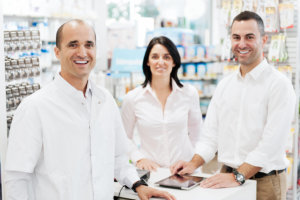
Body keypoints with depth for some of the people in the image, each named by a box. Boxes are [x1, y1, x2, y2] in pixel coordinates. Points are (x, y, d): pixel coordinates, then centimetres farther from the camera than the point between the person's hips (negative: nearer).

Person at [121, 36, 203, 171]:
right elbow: (125, 138, 12)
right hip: (150, 170, 0)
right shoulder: (133, 98, 1)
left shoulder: (190, 94, 4)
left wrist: (193, 163, 9)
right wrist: (138, 158, -1)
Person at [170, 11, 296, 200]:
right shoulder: (225, 85, 9)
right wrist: (194, 164, -6)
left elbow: (272, 143, -19)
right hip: (229, 174, 6)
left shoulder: (280, 84, -11)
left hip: (264, 181, -5)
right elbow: (211, 133, 9)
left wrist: (238, 177, -25)